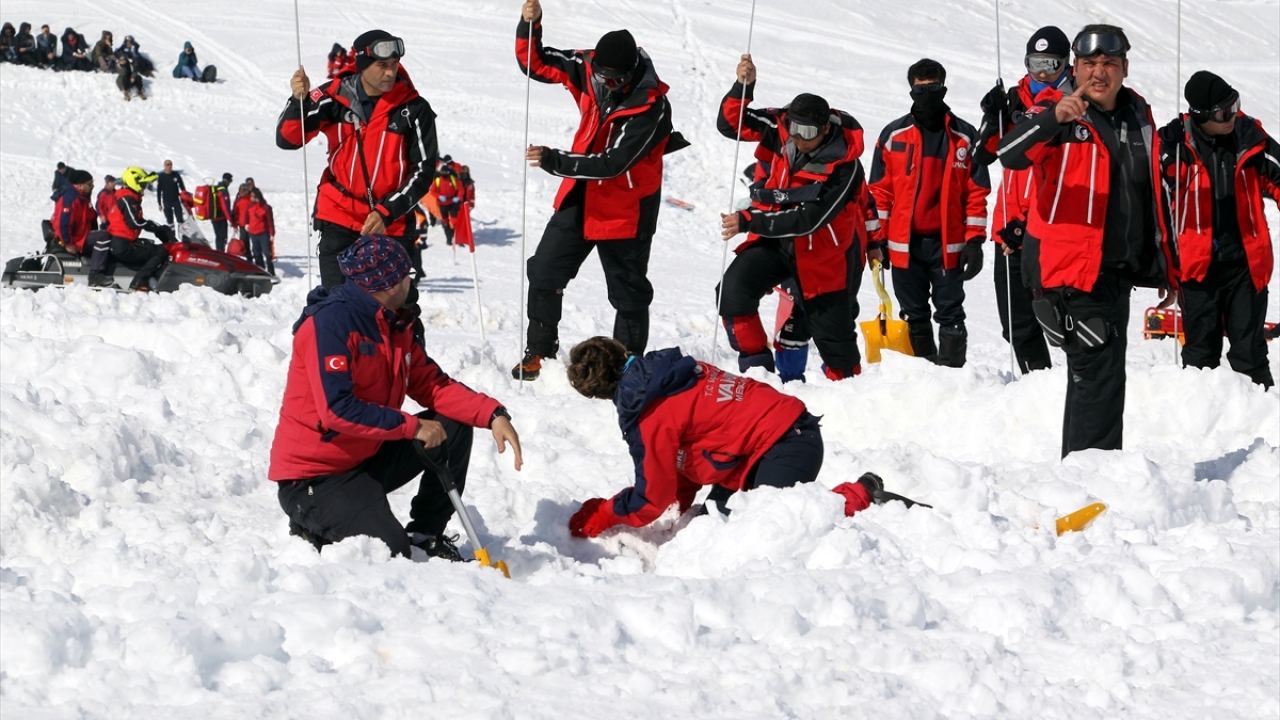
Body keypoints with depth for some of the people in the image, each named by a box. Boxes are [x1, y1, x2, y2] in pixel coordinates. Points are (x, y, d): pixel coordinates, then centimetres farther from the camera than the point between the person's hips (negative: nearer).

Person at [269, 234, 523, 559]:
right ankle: (314, 528, 3)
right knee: (391, 556, -23)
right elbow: (337, 410, -29)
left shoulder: (396, 324, 7)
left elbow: (433, 385, 6)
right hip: (315, 477, -9)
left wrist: (493, 415, -9)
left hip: (367, 457, 9)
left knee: (454, 427, 2)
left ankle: (426, 536, 9)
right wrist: (412, 427, -23)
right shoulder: (330, 321, -22)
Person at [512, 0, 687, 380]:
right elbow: (535, 63, 1)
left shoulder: (651, 106, -27)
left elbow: (613, 163, -30)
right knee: (544, 273, 6)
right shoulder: (589, 68, -9)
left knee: (628, 290, 6)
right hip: (582, 195, 6)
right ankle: (539, 352, 20)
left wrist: (554, 161, -35)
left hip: (625, 206, -6)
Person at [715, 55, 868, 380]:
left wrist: (748, 222, -32)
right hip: (772, 241, 4)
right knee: (733, 290, -20)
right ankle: (757, 368, -9)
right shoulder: (779, 126, -11)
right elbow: (730, 124, -6)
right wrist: (743, 87, -25)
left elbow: (808, 219, -28)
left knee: (833, 334, 6)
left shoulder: (844, 166, -25)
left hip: (820, 252, -4)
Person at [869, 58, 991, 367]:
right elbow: (880, 191, 7)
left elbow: (976, 192, 2)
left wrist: (974, 241, -4)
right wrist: (878, 238, 3)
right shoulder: (893, 135, 5)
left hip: (948, 243, -2)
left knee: (950, 314, 0)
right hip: (905, 243, 2)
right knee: (914, 316, 9)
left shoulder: (964, 137, 2)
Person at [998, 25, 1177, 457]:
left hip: (1118, 270, 7)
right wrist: (1054, 118, -46)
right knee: (1099, 373, -14)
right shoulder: (1058, 116, -9)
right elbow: (1011, 156, -28)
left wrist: (1164, 266, 21)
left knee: (1095, 374, 17)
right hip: (1071, 266, -7)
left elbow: (1151, 192, 21)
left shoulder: (1139, 117, 11)